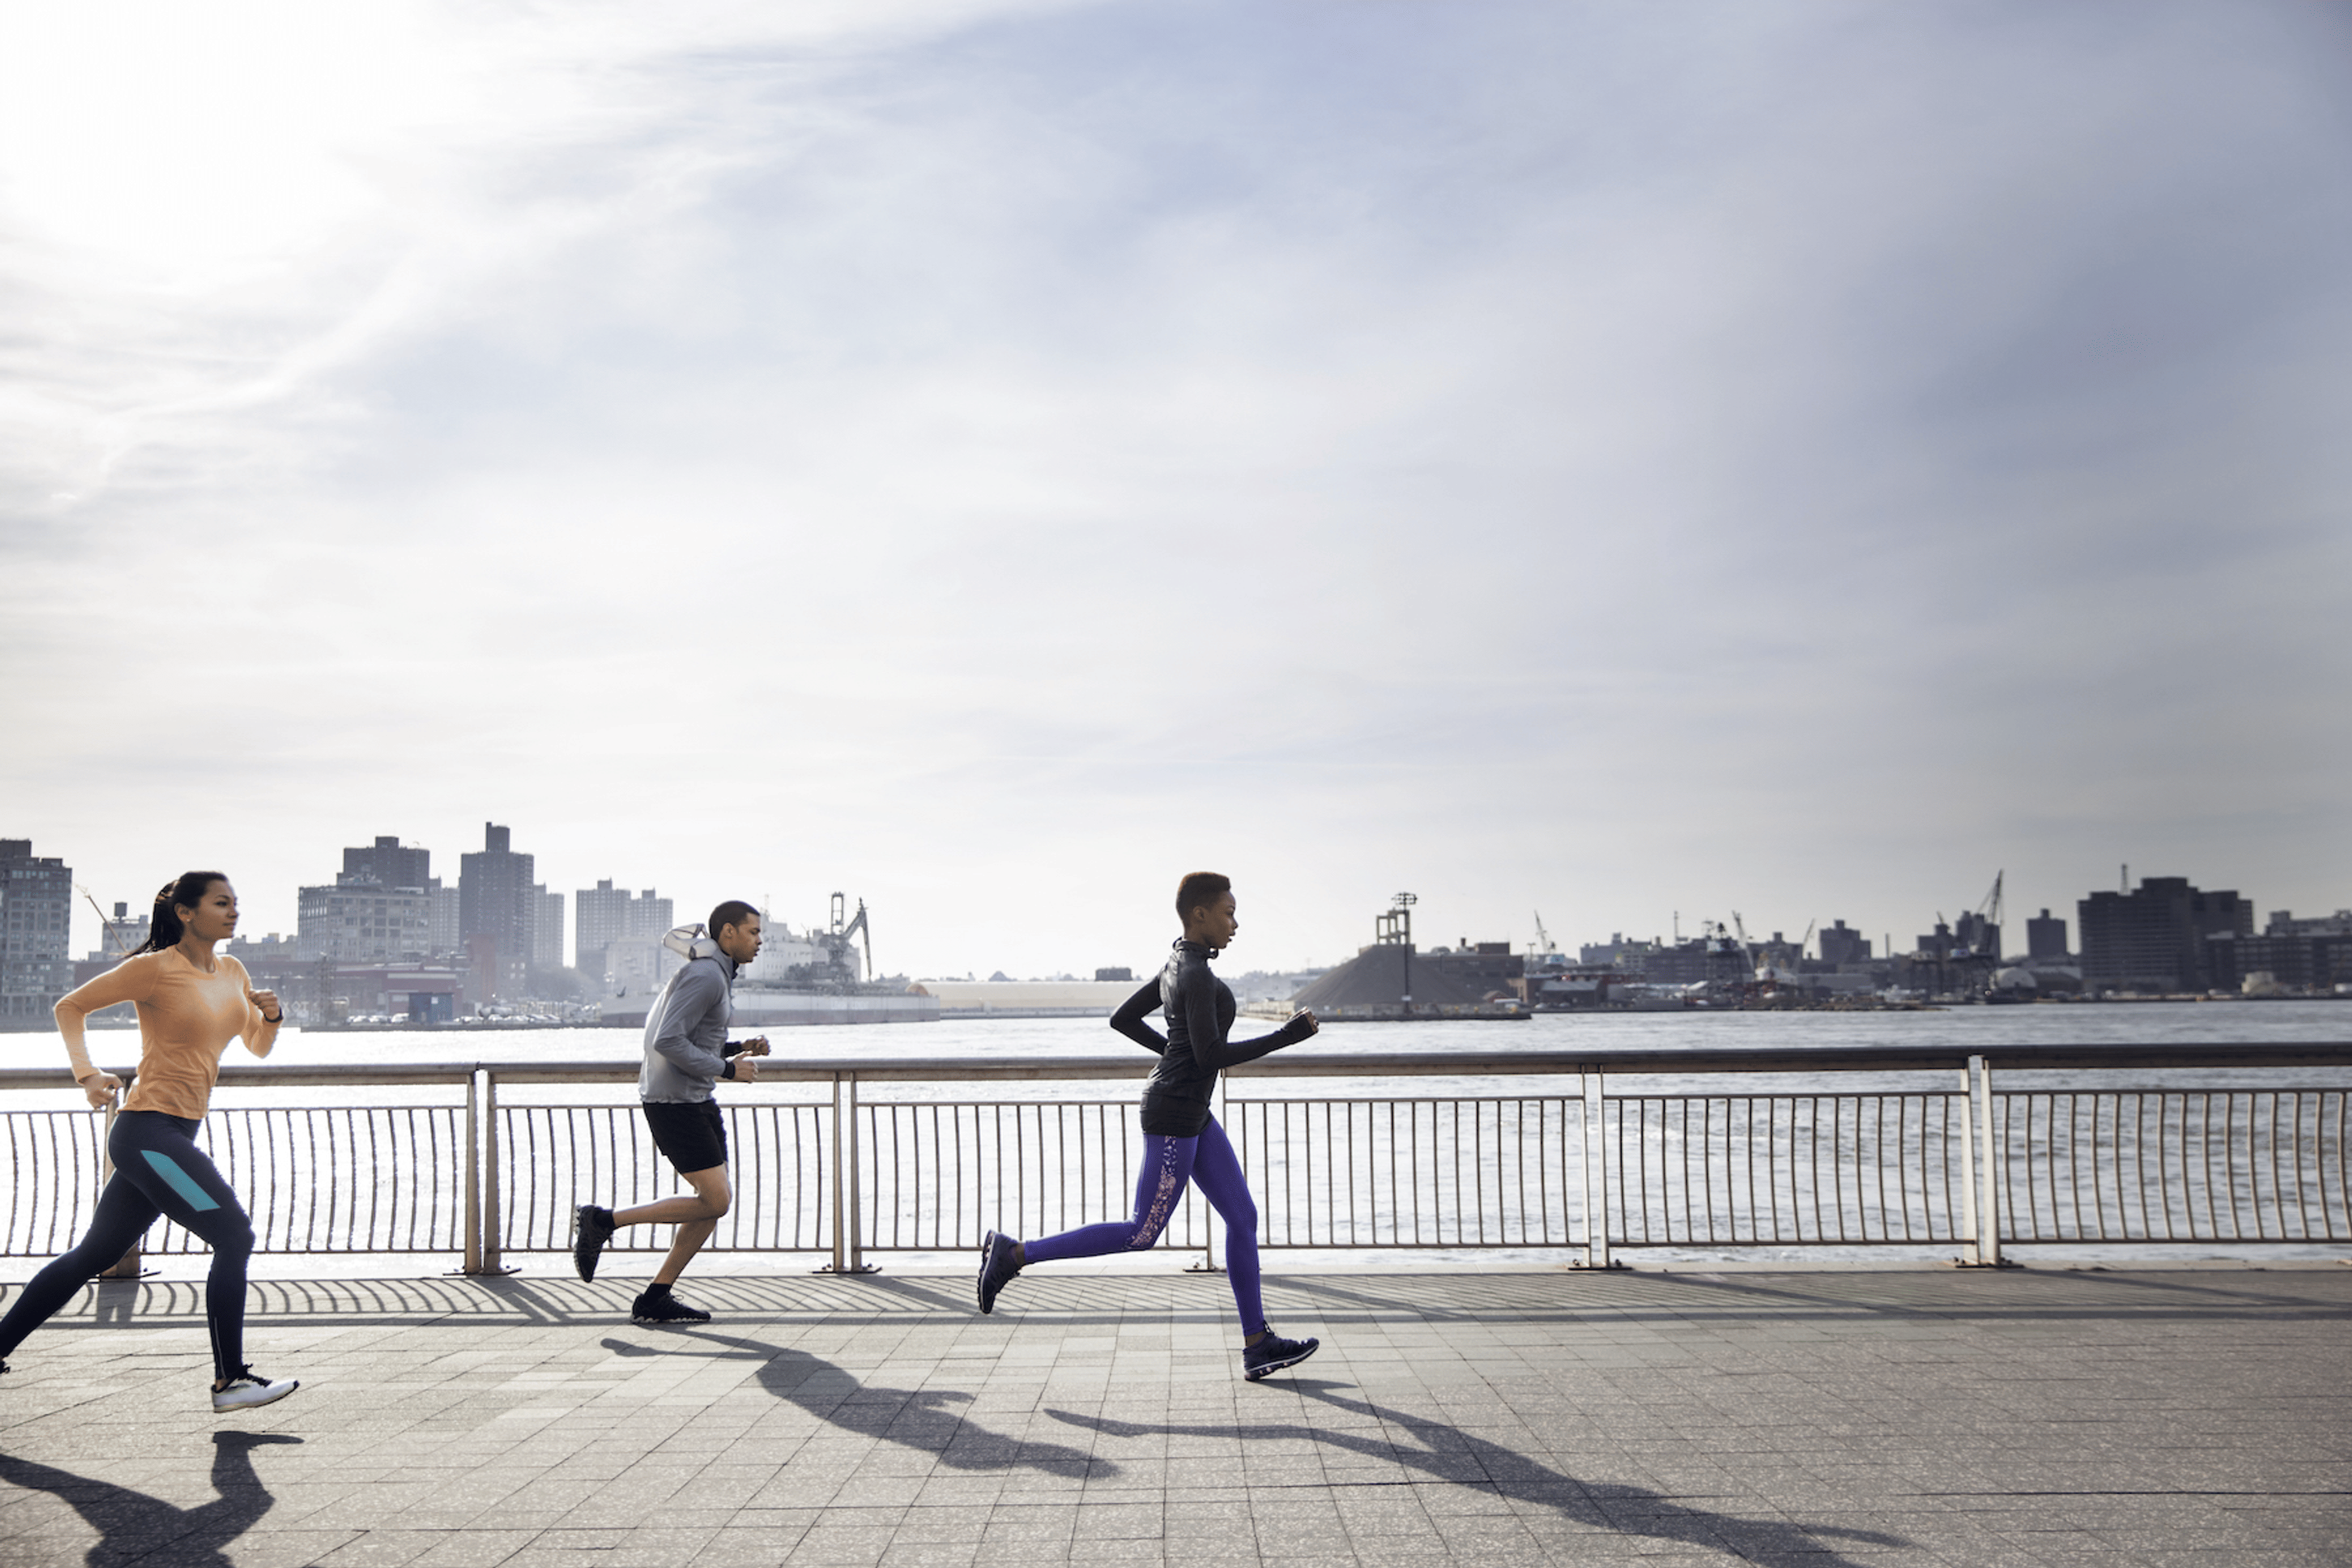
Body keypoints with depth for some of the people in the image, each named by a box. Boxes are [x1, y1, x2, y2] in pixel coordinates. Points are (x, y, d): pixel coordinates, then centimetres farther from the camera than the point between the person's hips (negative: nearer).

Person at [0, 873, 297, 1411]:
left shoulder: (232, 972, 12)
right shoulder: (154, 968, -9)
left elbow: (258, 1047, 20)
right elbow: (70, 1006, -1)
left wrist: (272, 1015, -2)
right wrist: (87, 1073, -13)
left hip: (177, 1134, 8)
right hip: (148, 1130, -8)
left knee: (95, 1255, 17)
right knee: (234, 1236, -13)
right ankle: (230, 1381, -7)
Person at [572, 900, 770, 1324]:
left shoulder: (716, 975, 16)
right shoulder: (705, 976, -17)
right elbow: (668, 1042, -24)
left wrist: (741, 1048, 9)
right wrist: (727, 1069, -17)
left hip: (696, 1099, 10)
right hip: (673, 1102, -10)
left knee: (718, 1201, 7)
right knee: (714, 1202, -10)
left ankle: (654, 1299, 11)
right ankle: (601, 1221, 0)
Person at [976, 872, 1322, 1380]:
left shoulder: (1176, 966, 10)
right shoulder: (1196, 976, -20)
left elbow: (1122, 1019, 16)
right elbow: (1211, 1055, -24)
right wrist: (1285, 1037, -18)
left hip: (1192, 1114, 10)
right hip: (1173, 1115, -10)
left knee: (1243, 1218, 9)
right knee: (1141, 1234, 0)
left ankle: (1258, 1346, 12)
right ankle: (1013, 1254, 5)